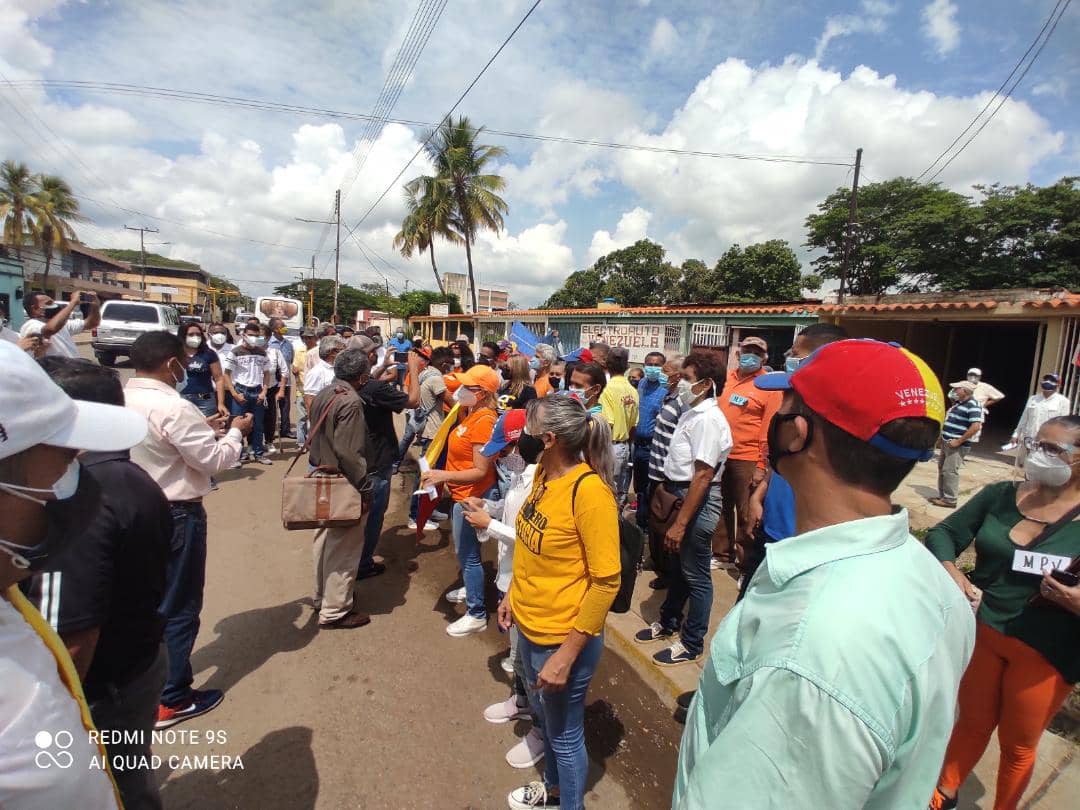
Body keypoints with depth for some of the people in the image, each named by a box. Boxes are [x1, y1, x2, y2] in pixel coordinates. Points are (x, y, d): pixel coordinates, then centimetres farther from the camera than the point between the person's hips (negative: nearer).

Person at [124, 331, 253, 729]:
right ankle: (172, 700, 19)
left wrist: (206, 429, 8)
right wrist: (236, 432, -4)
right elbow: (215, 459, -21)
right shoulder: (174, 408, -25)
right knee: (179, 606, 6)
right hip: (176, 516, -9)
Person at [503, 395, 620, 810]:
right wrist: (513, 594, 12)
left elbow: (606, 582, -23)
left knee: (565, 734, 16)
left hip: (563, 638, -7)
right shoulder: (543, 472, -4)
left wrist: (566, 654, -20)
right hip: (530, 627, 8)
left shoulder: (589, 491, -27)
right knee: (548, 718, 29)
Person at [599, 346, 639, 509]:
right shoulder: (632, 391, 3)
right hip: (625, 446, 6)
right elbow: (634, 425, 9)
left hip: (611, 445, -6)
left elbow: (607, 424, -20)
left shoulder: (608, 388, -15)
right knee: (620, 492, 14)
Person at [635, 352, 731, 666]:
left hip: (698, 502, -9)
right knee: (676, 565, 23)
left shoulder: (709, 420, -21)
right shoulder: (691, 413, 8)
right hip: (680, 494, 9)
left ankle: (692, 643, 25)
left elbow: (702, 476, -24)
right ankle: (668, 622, 42)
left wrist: (680, 523, -23)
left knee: (695, 575, 7)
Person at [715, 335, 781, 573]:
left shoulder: (769, 386, -8)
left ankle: (747, 566, 18)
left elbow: (769, 430, -11)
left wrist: (762, 467, -14)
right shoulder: (727, 378, 8)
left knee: (746, 515, 4)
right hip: (720, 455, 5)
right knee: (722, 508, 17)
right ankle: (722, 555, 33)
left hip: (747, 460, -5)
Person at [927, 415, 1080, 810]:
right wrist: (949, 570, -18)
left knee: (1018, 744, 18)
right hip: (979, 632, 2)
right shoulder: (1000, 495, -3)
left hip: (1044, 652, -2)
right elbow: (943, 533, 0)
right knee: (972, 723, 20)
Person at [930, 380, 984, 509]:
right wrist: (942, 435, 14)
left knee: (950, 471, -7)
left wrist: (959, 441, -21)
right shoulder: (957, 403, 13)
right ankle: (942, 496, 24)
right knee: (942, 468, 15)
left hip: (959, 445, -10)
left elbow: (976, 426, -25)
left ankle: (950, 500, 2)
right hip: (947, 442, 10)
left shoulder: (973, 406, -16)